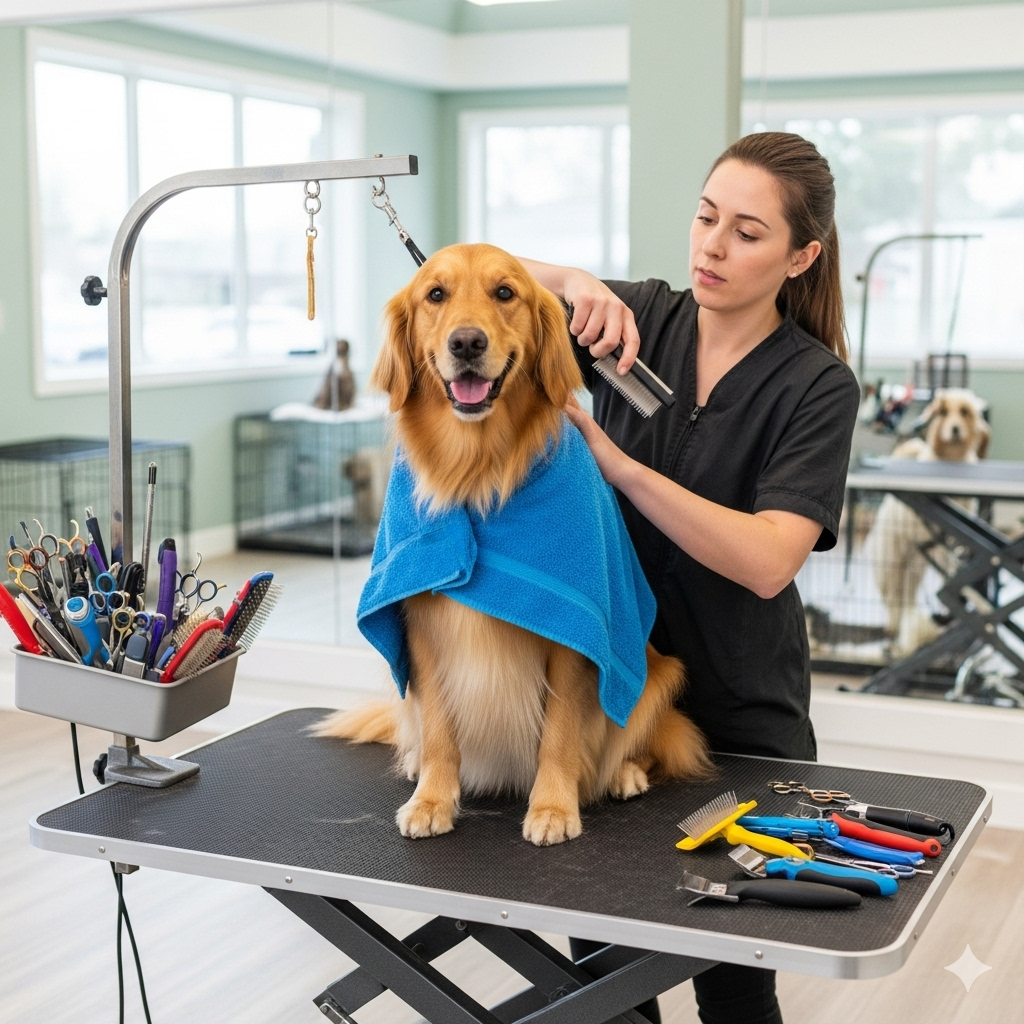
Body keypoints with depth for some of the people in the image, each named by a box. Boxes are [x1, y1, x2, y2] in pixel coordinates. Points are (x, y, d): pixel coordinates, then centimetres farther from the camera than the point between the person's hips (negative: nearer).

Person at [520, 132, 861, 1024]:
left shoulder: (817, 386, -12)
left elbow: (767, 562, -24)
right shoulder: (640, 318, -2)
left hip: (741, 715, -3)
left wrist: (616, 462, -28)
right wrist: (572, 280, -24)